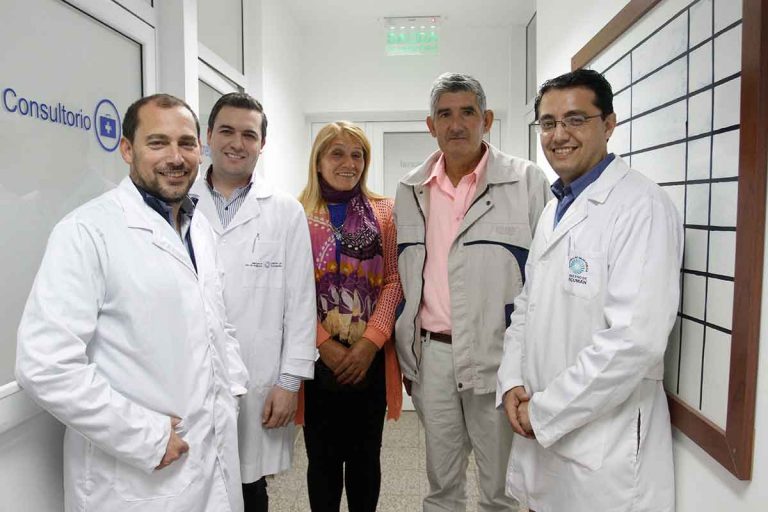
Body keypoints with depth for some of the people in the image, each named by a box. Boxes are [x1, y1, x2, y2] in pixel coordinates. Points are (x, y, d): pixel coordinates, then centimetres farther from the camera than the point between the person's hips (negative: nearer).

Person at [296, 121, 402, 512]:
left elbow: (393, 281, 0)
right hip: (318, 358, -1)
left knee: (365, 456, 14)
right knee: (323, 457, 12)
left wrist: (370, 342, -11)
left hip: (370, 357, 1)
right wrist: (324, 344, -11)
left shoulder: (384, 212, 5)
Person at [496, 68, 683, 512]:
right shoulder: (555, 209, 10)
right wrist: (512, 382, 0)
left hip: (604, 449, -7)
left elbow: (636, 340, -25)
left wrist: (545, 411, -16)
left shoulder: (641, 207, -16)